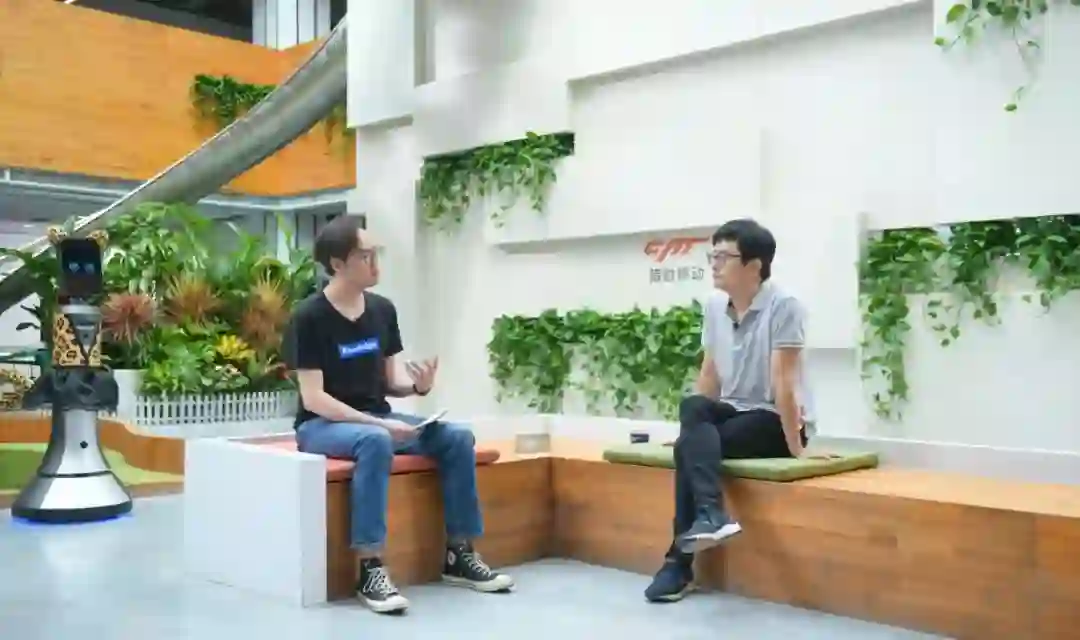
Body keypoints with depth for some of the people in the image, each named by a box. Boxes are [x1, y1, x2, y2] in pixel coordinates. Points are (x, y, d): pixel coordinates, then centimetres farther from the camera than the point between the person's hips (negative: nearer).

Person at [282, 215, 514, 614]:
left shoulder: (383, 310, 4)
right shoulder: (309, 318, -13)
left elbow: (388, 383, 10)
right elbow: (313, 398, -18)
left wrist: (419, 386, -13)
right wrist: (376, 423, -26)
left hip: (377, 418, 6)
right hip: (322, 424, -6)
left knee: (457, 437, -13)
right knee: (375, 441, -39)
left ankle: (459, 554, -3)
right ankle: (370, 569, -33)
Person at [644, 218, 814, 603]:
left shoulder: (783, 307, -15)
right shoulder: (714, 306, 5)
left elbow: (784, 382, -20)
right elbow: (709, 374, 10)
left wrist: (794, 446, -19)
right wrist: (694, 423, 6)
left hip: (776, 420, -6)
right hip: (733, 413, 6)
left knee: (689, 448, -27)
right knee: (692, 409, -28)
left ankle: (680, 563, -24)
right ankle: (710, 514, -41)